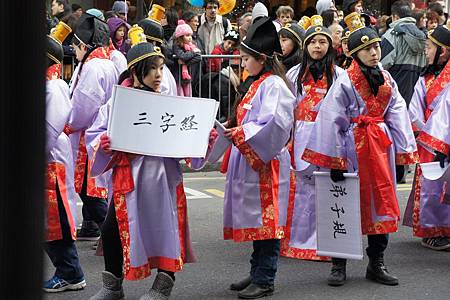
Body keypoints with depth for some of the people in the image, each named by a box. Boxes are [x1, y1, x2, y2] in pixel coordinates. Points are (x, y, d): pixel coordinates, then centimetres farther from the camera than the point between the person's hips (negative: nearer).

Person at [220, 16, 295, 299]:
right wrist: (234, 127, 8)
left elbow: (274, 125, -24)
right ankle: (257, 273, 22)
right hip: (251, 161, 10)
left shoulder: (274, 85, -14)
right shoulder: (259, 84, 16)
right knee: (256, 221, 14)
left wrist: (240, 134, -20)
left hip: (267, 162, -10)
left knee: (266, 221, -3)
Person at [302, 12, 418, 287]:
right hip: (353, 146, -5)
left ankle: (377, 264, 19)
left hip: (381, 146, 5)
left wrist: (402, 154, 2)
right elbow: (332, 120, -12)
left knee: (380, 202, 8)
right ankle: (339, 265, 11)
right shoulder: (345, 81, -10)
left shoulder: (387, 80, 7)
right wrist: (335, 160, -14)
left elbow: (397, 116, 8)